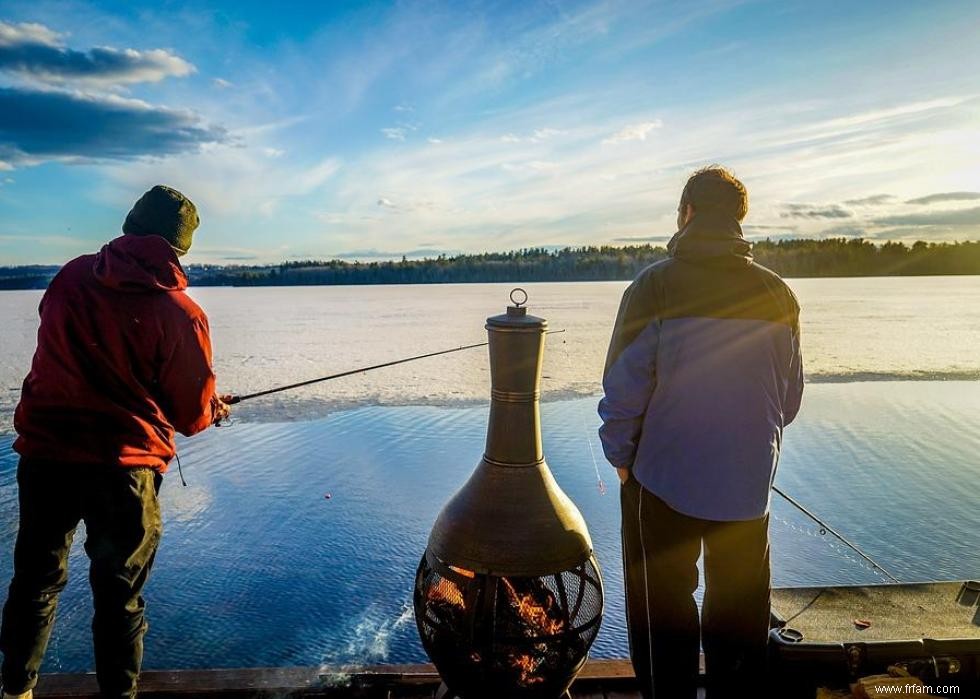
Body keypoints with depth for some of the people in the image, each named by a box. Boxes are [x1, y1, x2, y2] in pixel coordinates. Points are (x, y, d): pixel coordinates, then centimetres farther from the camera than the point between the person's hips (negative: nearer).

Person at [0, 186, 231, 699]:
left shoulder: (72, 276, -1)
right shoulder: (180, 313, -14)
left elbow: (62, 354, 14)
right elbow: (191, 413, -7)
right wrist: (215, 408, 16)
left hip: (44, 452, 5)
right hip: (122, 465, -4)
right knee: (119, 591, 11)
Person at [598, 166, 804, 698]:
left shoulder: (654, 286, -13)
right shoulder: (777, 294, -2)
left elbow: (624, 389, -13)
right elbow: (789, 397, 6)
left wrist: (620, 455, 1)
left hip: (662, 480, -3)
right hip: (748, 484, 4)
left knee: (663, 613, 13)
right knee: (739, 614, 20)